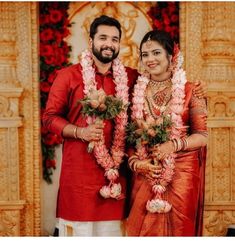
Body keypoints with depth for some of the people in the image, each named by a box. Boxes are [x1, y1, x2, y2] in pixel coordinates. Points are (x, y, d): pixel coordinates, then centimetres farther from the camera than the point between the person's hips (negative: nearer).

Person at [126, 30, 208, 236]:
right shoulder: (137, 91, 5)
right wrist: (136, 163, -8)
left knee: (176, 228, 5)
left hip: (181, 174, -2)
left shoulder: (189, 90, -3)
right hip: (145, 175, 2)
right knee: (143, 229, 8)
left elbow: (202, 136, -5)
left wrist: (174, 144, -20)